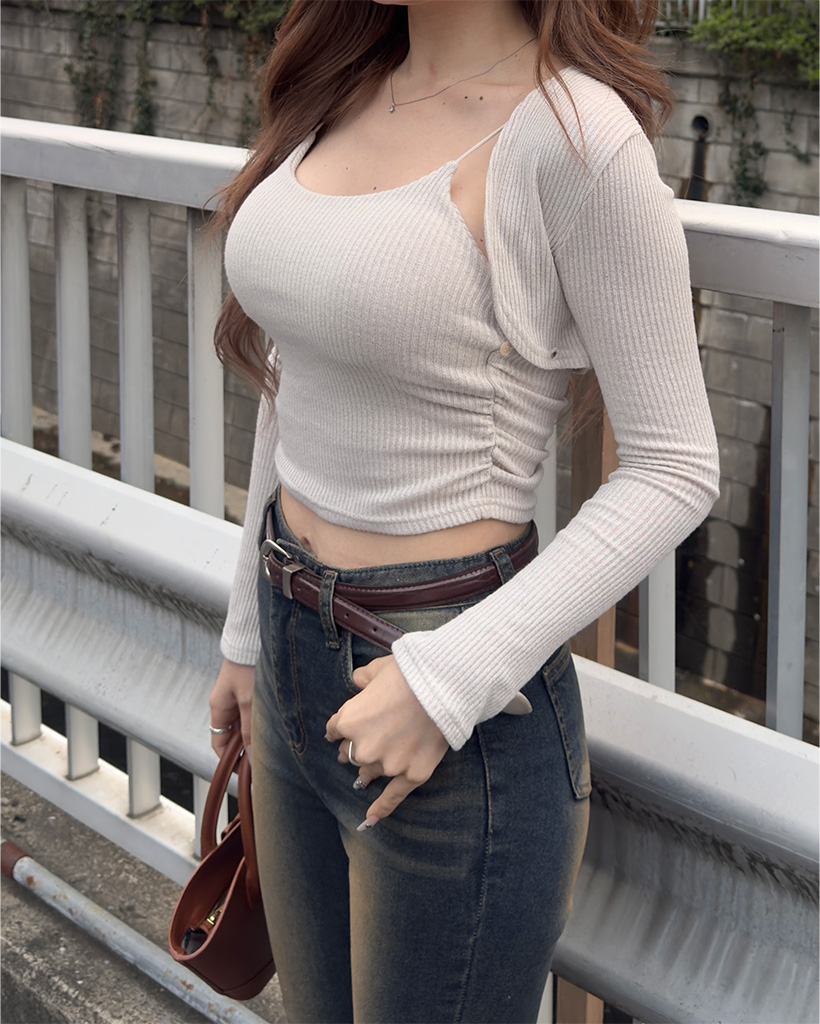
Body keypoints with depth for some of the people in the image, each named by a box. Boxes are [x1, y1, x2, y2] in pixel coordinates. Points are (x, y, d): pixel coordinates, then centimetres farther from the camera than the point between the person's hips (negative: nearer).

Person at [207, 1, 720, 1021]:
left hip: (456, 709, -7)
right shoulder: (345, 90, 4)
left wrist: (449, 680, -21)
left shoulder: (572, 131, -18)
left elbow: (674, 469, -15)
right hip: (298, 667, 7)